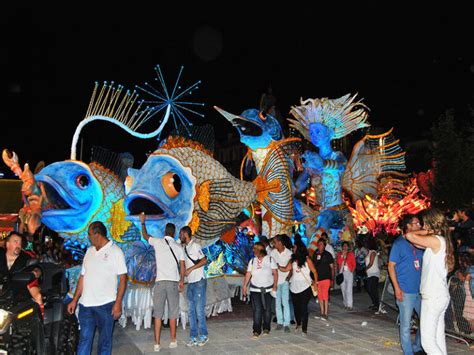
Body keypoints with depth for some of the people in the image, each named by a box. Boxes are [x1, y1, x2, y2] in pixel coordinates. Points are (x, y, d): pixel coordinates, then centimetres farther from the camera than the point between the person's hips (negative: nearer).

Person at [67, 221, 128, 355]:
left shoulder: (115, 251, -6)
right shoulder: (89, 251, 11)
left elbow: (123, 278, -9)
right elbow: (82, 277, 15)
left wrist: (118, 303, -16)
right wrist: (75, 300, 10)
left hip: (106, 304, -5)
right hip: (86, 304, 5)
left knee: (105, 340, 6)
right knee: (84, 340, 7)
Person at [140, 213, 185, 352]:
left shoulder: (158, 242, 2)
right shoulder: (178, 247, 5)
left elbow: (145, 236, 20)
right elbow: (182, 266, 2)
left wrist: (143, 222, 35)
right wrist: (182, 281, 13)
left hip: (160, 281, -1)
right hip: (174, 282, 1)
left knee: (158, 314, 3)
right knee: (172, 313, 9)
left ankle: (157, 344, 2)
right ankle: (173, 341, 15)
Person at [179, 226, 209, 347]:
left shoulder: (195, 246, -10)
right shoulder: (183, 248, 12)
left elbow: (204, 260, -15)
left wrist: (191, 269, -18)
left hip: (199, 282, -7)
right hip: (190, 283, 7)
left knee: (199, 310, -4)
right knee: (191, 311, 7)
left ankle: (203, 335, 7)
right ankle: (193, 337, 13)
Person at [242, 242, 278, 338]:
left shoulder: (270, 259, 0)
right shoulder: (252, 261, 8)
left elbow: (275, 273, -2)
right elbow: (248, 274, 5)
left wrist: (275, 285, -10)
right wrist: (244, 285, -3)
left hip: (268, 289, -1)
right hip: (255, 289, 1)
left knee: (267, 309, 5)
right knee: (257, 309, -7)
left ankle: (266, 328, 22)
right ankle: (257, 330, -1)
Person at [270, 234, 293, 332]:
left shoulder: (289, 253, -5)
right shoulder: (273, 252, 2)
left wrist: (288, 276, -14)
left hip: (285, 280, -3)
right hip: (275, 280, 3)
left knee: (285, 302, -7)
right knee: (277, 302, 8)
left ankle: (286, 324, -3)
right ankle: (280, 322, 18)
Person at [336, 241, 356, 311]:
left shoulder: (351, 254, 4)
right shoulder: (339, 253, 9)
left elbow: (354, 264, 6)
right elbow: (339, 262, -6)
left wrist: (352, 271, -5)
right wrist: (342, 254, -10)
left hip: (349, 272, -3)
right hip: (341, 272, 3)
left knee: (349, 289, -11)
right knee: (343, 289, 7)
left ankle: (349, 305, -12)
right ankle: (345, 304, 18)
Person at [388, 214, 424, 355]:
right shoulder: (399, 243, -5)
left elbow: (422, 265, 18)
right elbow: (391, 266, -6)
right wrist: (397, 288, -13)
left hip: (420, 290, 6)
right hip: (406, 291, -6)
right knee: (406, 325, 2)